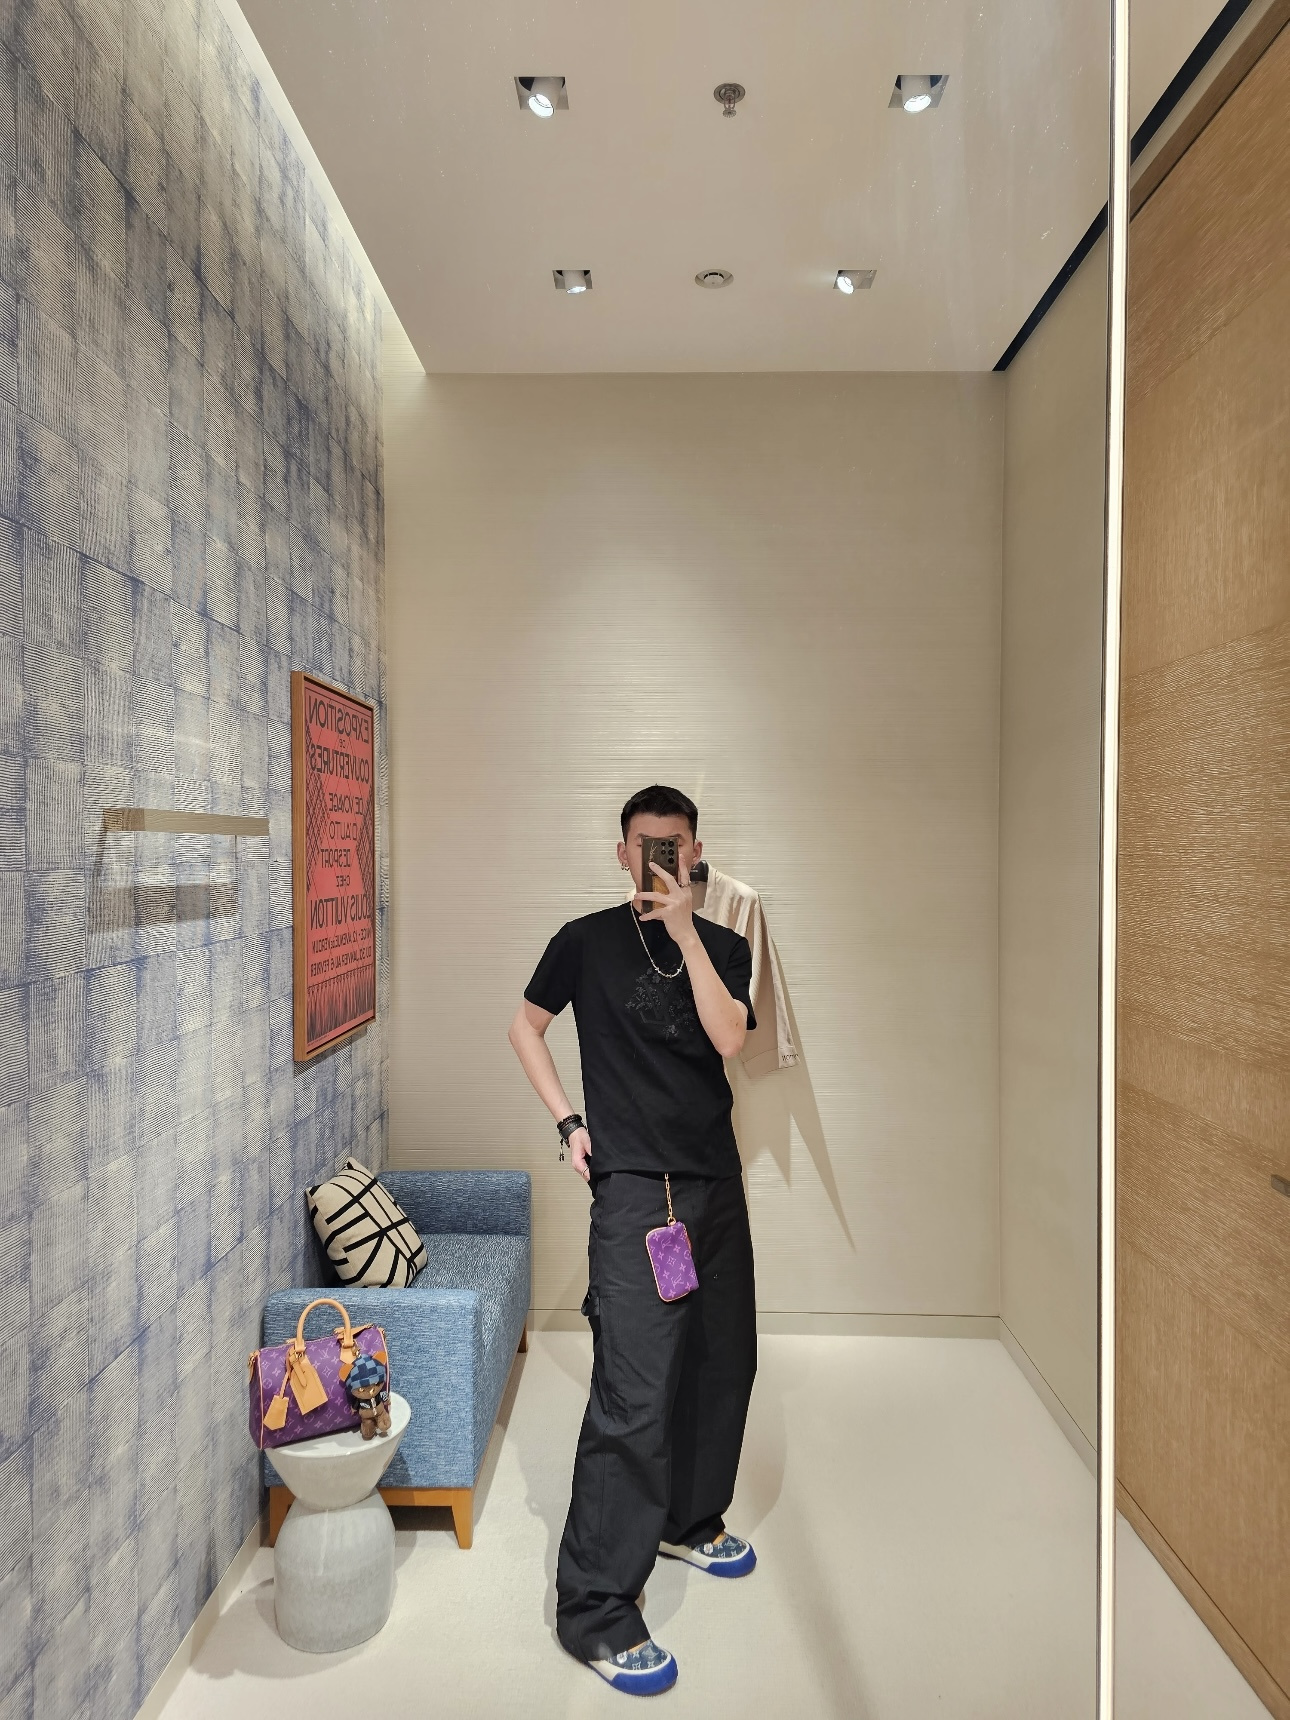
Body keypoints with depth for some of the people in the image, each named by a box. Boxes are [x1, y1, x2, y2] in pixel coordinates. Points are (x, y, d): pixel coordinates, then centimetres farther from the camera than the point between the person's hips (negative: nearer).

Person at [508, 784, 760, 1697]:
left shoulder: (725, 946, 5)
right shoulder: (587, 940, -2)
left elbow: (729, 1037, -11)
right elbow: (526, 1025, 7)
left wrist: (685, 933, -18)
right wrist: (568, 1121, -2)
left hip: (716, 1179, 5)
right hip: (633, 1184, -5)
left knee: (722, 1363, 17)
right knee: (634, 1393, -8)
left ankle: (690, 1519, 40)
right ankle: (595, 1605, 7)